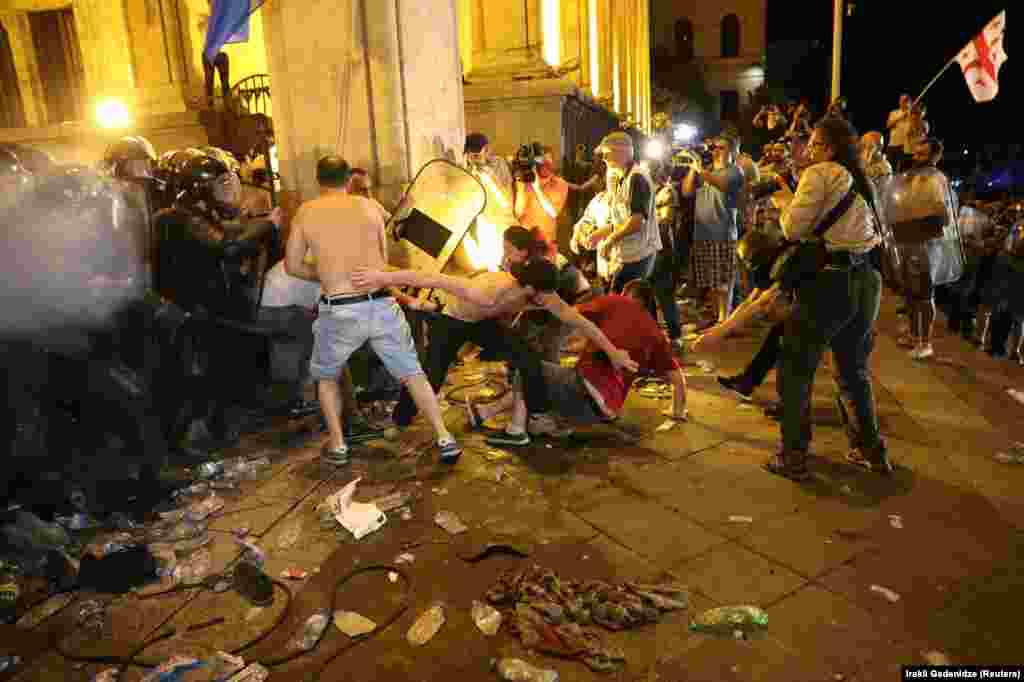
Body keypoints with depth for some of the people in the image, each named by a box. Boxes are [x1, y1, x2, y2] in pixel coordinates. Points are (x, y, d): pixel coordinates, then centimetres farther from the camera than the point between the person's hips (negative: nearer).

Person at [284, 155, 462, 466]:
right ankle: (445, 439, 14)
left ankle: (337, 446, 23)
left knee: (325, 375, 24)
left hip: (340, 310, -1)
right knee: (412, 372, 15)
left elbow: (292, 266, 10)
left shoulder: (306, 212, 6)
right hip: (382, 304, 2)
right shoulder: (369, 206, 10)